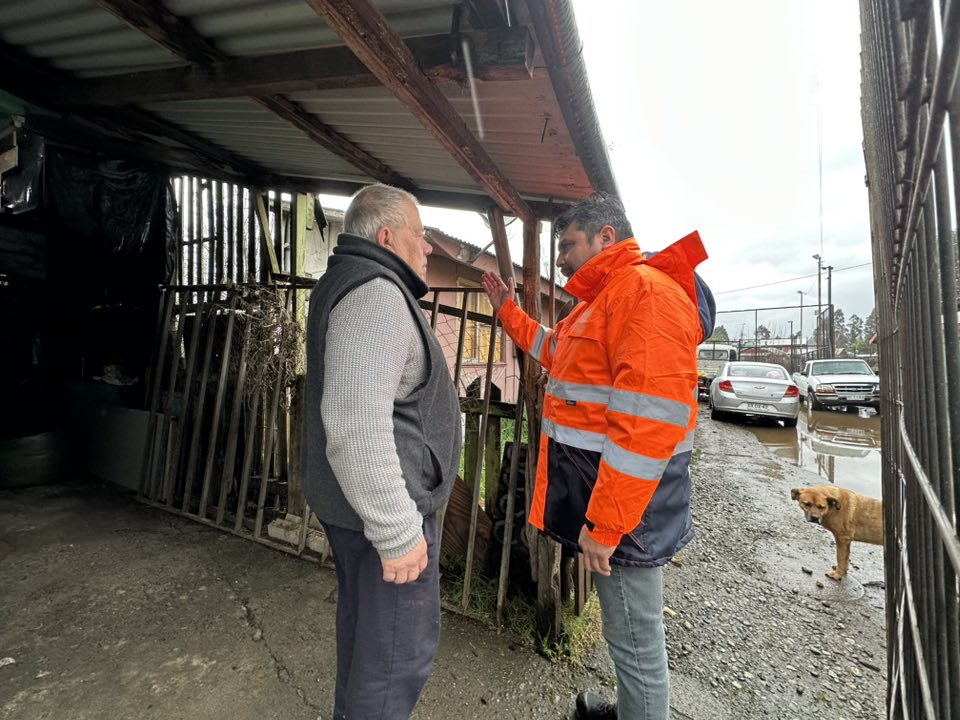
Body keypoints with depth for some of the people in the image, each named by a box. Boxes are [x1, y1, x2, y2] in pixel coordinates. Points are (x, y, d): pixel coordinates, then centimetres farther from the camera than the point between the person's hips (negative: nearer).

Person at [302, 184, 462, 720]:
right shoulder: (374, 292, -20)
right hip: (384, 510, -11)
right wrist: (398, 533, -22)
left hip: (357, 501, 11)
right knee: (400, 651, 8)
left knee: (364, 625, 27)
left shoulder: (353, 284, 14)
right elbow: (356, 425, -29)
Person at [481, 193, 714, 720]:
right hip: (602, 494, 10)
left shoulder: (645, 288, -16)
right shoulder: (600, 300, 17)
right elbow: (555, 352, 33)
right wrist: (509, 313, 26)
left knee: (634, 640, 9)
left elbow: (651, 418, -26)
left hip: (625, 504, -10)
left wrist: (604, 523, -23)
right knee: (629, 631, 26)